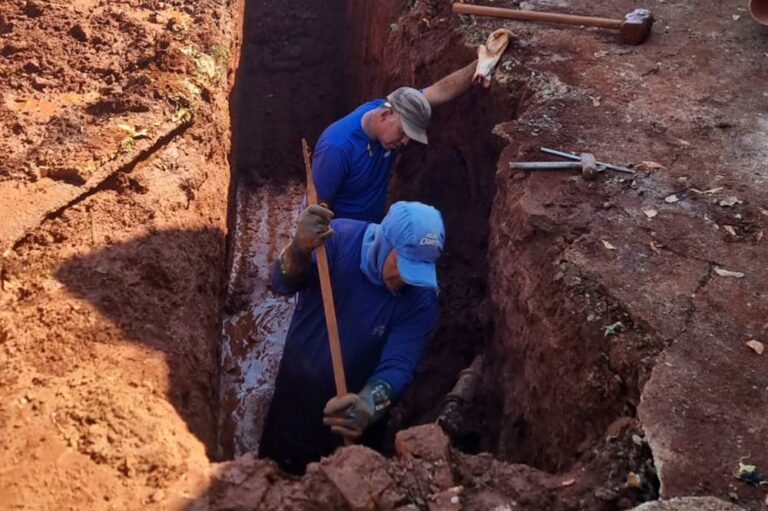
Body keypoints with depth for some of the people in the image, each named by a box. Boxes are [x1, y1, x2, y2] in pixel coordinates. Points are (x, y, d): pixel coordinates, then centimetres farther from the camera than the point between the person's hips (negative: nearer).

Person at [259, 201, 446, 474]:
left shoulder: (421, 298, -23)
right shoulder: (339, 237, -23)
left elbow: (397, 367, -30)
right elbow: (282, 284, -32)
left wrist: (366, 406, -51)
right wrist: (300, 248, -55)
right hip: (294, 397, 1)